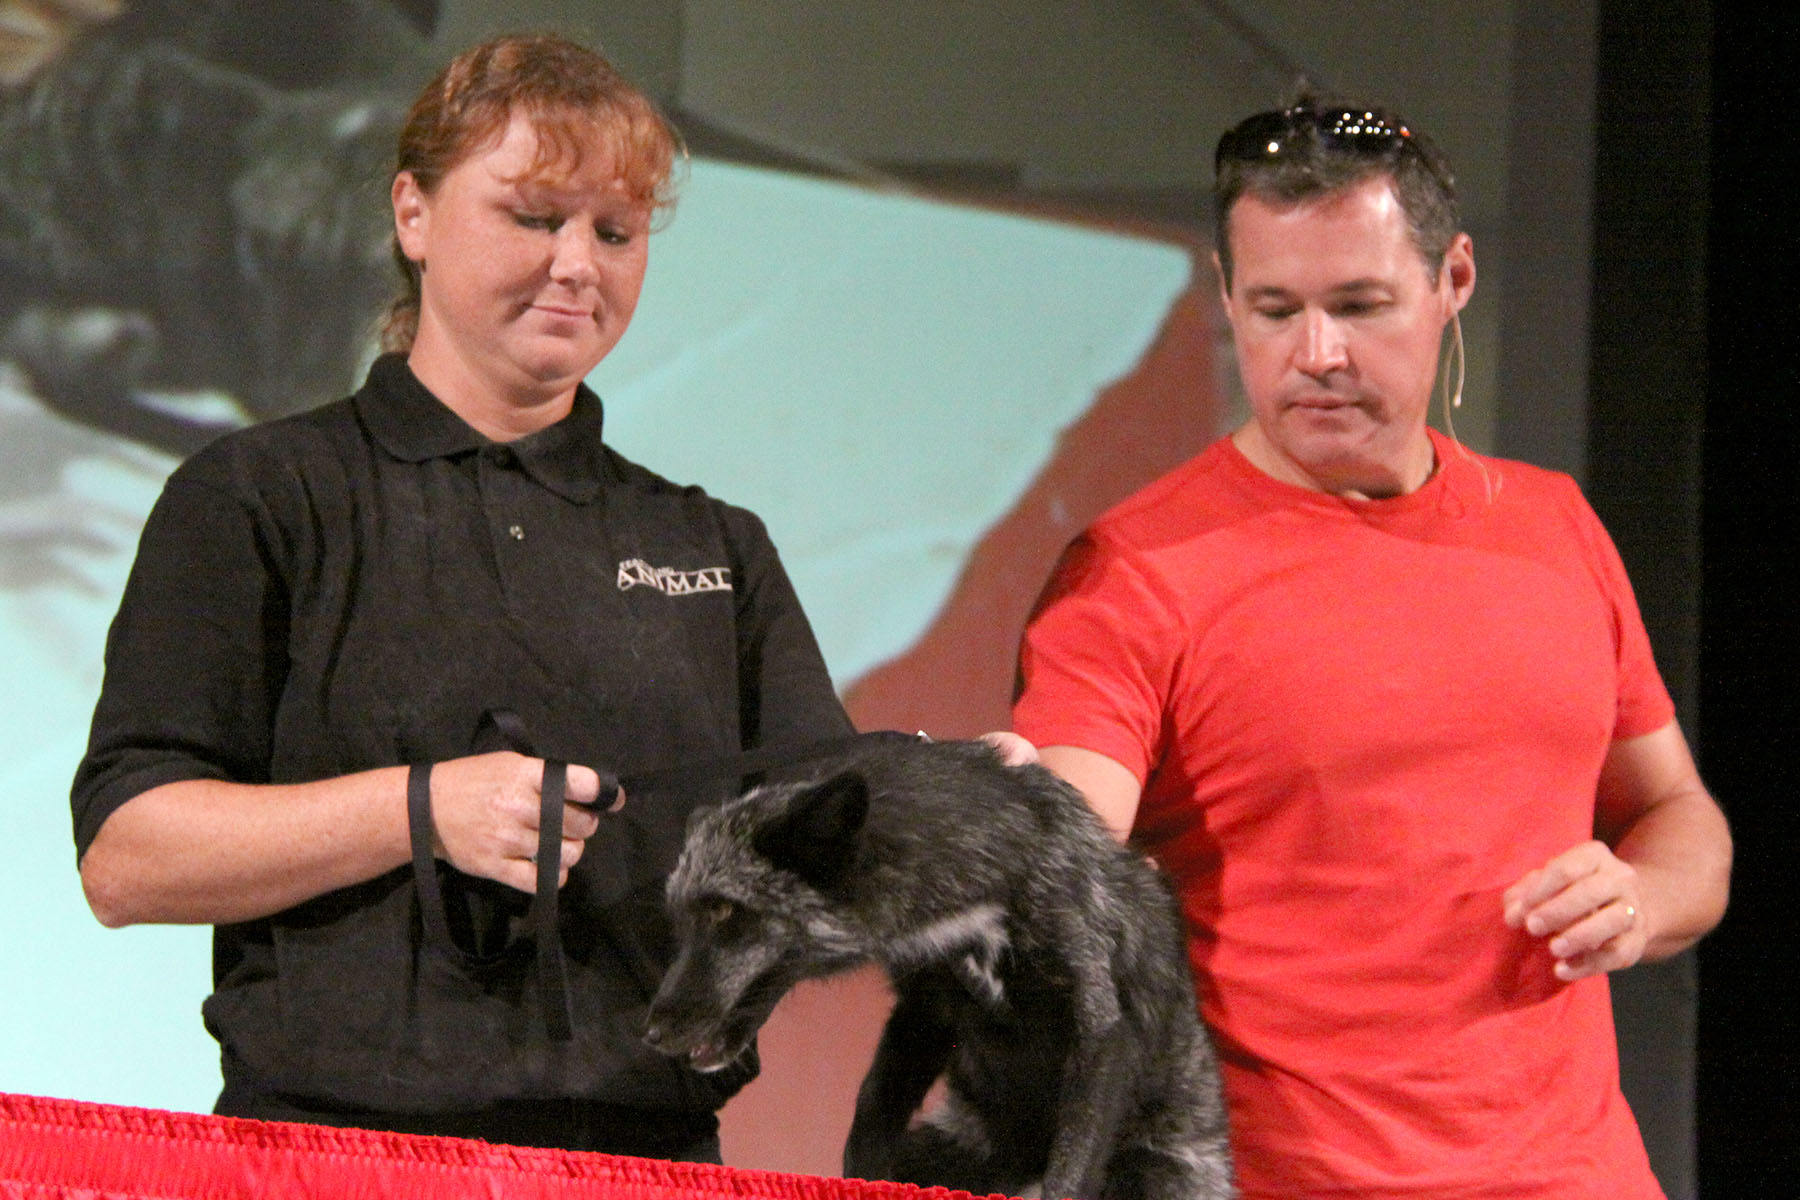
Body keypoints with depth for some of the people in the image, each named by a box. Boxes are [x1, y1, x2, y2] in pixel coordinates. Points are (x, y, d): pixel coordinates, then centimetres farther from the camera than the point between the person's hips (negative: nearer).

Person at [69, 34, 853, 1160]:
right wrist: (422, 810, -13)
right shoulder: (260, 499, 7)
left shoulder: (713, 549, 20)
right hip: (335, 1153, -5)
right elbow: (125, 858, -2)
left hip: (654, 1155, 5)